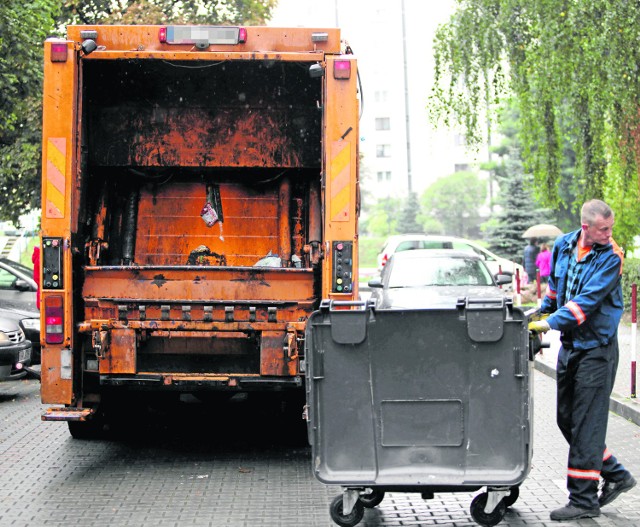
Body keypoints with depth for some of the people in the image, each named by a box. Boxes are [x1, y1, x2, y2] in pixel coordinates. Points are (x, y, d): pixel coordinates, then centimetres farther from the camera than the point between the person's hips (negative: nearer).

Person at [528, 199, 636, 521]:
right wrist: (542, 312, 18)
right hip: (569, 344, 7)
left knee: (586, 425, -5)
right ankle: (616, 476, 25)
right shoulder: (563, 246, 4)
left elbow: (589, 299, -22)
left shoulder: (610, 257, -14)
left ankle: (584, 500, 3)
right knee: (566, 419, 12)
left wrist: (551, 323, -25)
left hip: (596, 347, -7)